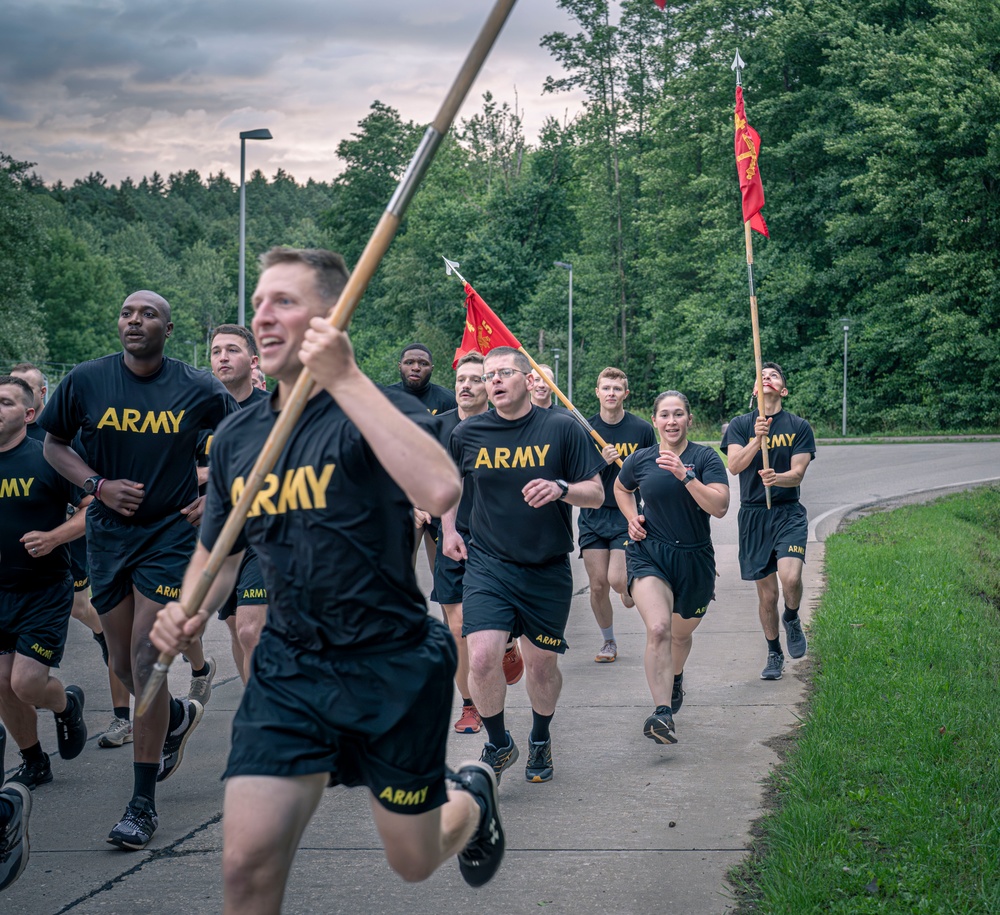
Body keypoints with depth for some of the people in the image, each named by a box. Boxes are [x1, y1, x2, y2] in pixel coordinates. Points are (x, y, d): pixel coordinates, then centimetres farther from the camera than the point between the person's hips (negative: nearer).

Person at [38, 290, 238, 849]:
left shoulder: (198, 389, -5)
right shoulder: (86, 381, -2)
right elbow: (54, 445, 9)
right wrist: (99, 485, -7)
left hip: (171, 533, -3)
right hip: (109, 532, 3)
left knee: (145, 665, -11)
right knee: (125, 667, 11)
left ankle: (144, 804, -4)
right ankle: (179, 718, 46)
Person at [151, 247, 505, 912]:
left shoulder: (376, 411, -14)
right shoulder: (237, 438, 3)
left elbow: (440, 490, -37)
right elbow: (218, 550, 18)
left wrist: (346, 379, -35)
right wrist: (190, 612, -4)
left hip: (393, 666, -4)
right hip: (288, 668, 4)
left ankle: (472, 797, 48)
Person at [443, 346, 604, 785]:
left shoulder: (561, 428, -6)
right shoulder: (468, 433, -1)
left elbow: (596, 494, -4)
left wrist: (560, 488, -23)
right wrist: (448, 530, 14)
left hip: (548, 569, 0)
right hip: (488, 564, 0)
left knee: (541, 664, 10)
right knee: (482, 658, -16)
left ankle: (541, 741, 38)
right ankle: (499, 745, 8)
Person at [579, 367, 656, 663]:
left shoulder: (642, 429, 0)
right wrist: (601, 461, -17)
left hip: (628, 516, -2)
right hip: (593, 516, 2)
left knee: (618, 579, -15)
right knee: (598, 584, 2)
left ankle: (632, 590, 23)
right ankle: (609, 642, 21)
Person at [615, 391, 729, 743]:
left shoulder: (706, 458, -6)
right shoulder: (639, 461, 0)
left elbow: (720, 507, -19)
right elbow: (621, 488, 23)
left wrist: (685, 475, -28)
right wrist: (632, 518, 5)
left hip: (694, 559, 1)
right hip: (648, 554, -1)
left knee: (681, 633, 20)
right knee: (658, 629, -25)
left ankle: (675, 678, 56)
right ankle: (662, 713, -32)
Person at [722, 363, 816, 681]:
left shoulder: (799, 427, 3)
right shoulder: (740, 425, 4)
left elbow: (798, 473, -6)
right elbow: (734, 466, -11)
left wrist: (776, 478, -27)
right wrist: (757, 439, -26)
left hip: (789, 513, -1)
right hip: (753, 515, 1)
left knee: (790, 577, -23)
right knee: (766, 593, 4)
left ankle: (792, 619, 11)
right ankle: (774, 653, 25)